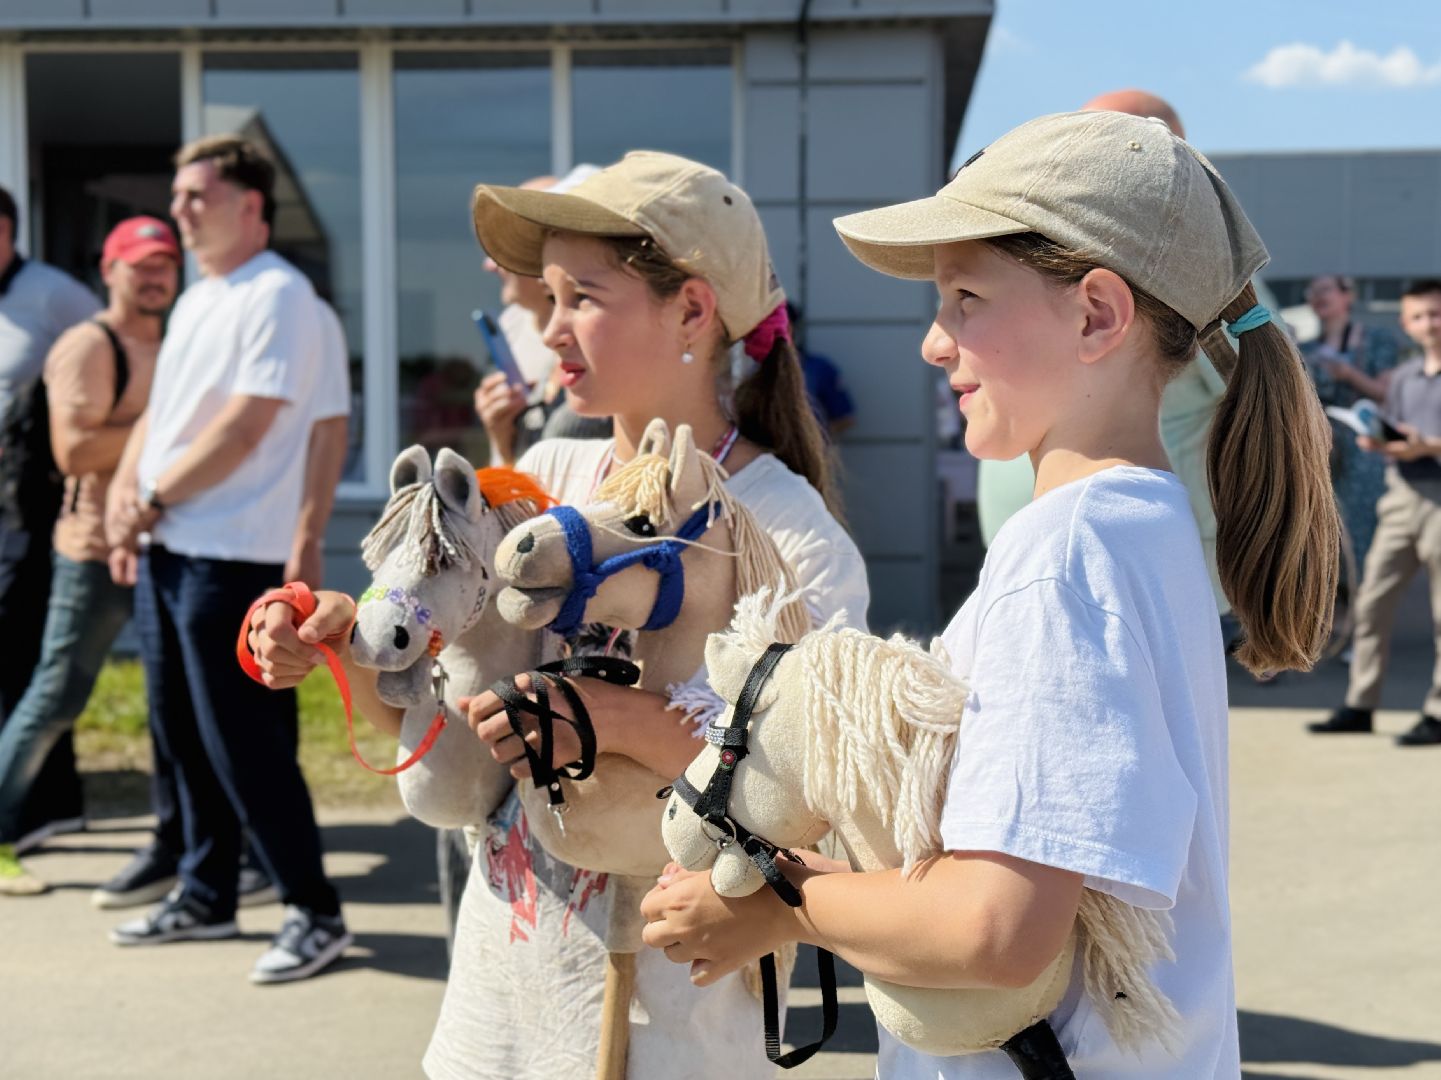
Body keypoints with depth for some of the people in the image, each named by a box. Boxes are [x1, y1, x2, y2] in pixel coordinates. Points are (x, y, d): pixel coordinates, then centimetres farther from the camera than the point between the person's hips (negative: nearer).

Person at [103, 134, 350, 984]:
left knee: (242, 740, -6)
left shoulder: (278, 296, -12)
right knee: (182, 731, 15)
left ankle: (315, 913, 4)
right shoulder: (196, 301, 17)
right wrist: (126, 487, 3)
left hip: (231, 554, -9)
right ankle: (207, 898, 27)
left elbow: (244, 430, -19)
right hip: (167, 549, 9)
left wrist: (154, 499, -13)